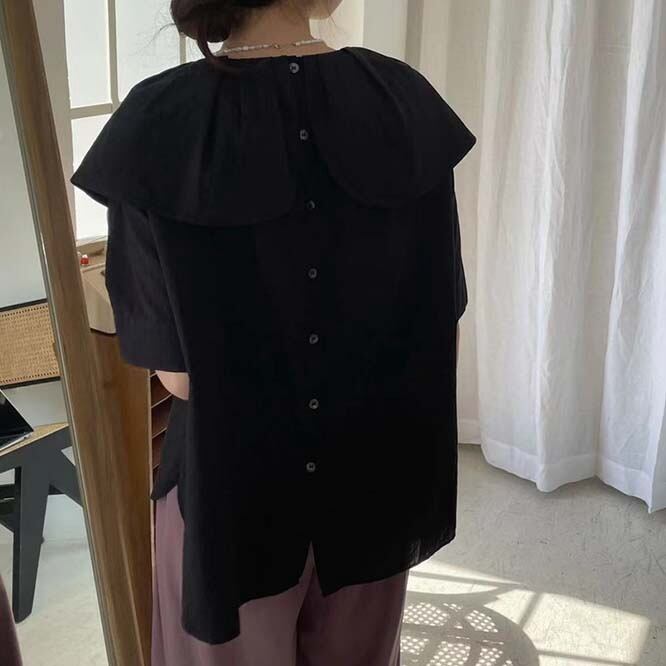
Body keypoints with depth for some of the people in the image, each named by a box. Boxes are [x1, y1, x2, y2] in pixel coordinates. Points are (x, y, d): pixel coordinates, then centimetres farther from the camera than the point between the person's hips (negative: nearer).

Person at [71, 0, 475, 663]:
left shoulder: (158, 122, -21)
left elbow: (179, 374, -18)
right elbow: (441, 332, -8)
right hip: (377, 470, 3)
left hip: (232, 486, -2)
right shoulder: (405, 97, -12)